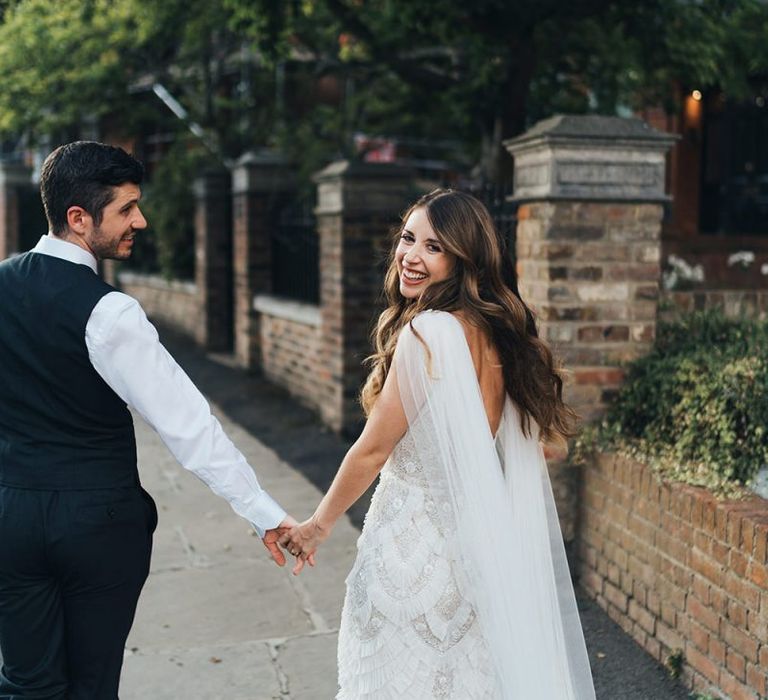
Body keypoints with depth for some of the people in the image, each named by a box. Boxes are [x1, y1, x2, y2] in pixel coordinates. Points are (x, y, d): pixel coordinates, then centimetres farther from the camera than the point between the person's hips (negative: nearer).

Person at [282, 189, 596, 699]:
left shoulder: (428, 332, -20)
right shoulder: (492, 331, 4)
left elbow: (373, 450, -14)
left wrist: (320, 524, -1)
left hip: (414, 542, -8)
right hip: (475, 538, 8)